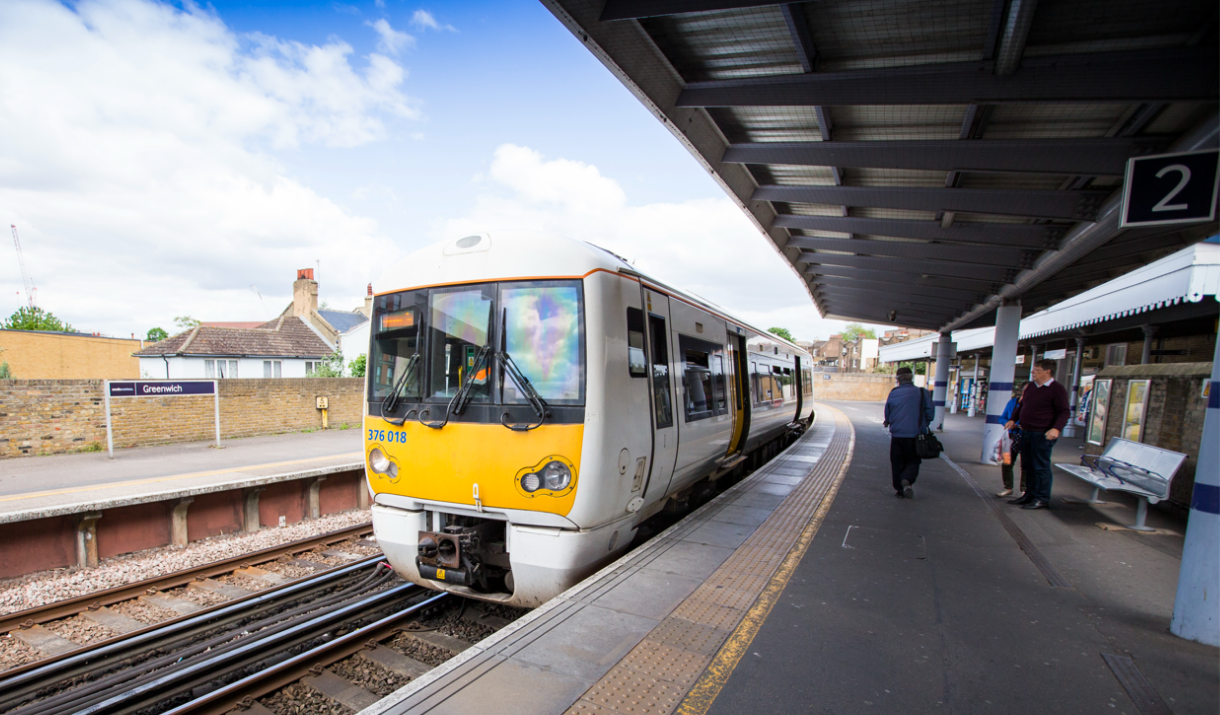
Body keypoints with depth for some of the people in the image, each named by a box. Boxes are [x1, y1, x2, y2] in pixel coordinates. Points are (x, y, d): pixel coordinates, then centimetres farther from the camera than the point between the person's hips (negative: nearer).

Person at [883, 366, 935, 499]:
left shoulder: (893, 393, -1)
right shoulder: (922, 393, -5)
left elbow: (887, 413, 6)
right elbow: (930, 412, -2)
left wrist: (888, 422, 27)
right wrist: (924, 425, 16)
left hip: (897, 434, 1)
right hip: (915, 434, -1)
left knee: (897, 463, 11)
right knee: (913, 461, 10)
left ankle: (899, 490, 10)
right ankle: (907, 480, -17)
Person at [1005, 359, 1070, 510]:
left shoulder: (1057, 389, -9)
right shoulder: (1030, 387, 13)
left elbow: (1065, 412, -12)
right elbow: (1021, 405, 23)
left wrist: (1056, 428, -25)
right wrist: (1013, 420, 13)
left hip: (1043, 435, -8)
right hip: (1026, 432, 8)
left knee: (1041, 467, -2)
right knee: (1028, 466, 13)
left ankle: (1042, 499, 7)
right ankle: (1030, 495, 23)